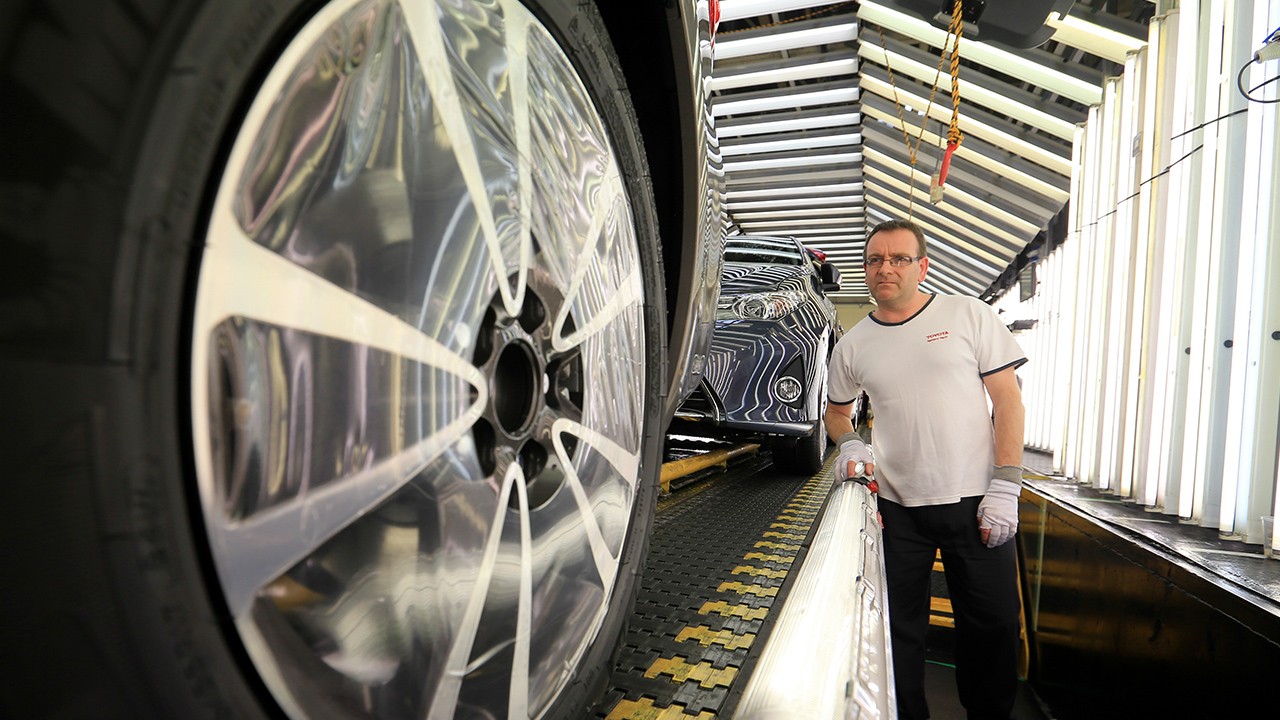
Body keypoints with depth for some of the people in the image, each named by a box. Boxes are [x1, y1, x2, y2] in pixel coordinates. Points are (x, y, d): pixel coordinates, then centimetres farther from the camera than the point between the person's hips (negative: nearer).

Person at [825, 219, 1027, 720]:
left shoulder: (969, 315, -1)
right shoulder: (852, 346, 5)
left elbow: (1008, 400, -2)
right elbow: (836, 411, 18)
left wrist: (1005, 488, -9)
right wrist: (850, 444, -4)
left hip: (974, 499, -1)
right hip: (898, 506, 1)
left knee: (993, 622, 11)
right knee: (899, 627, 9)